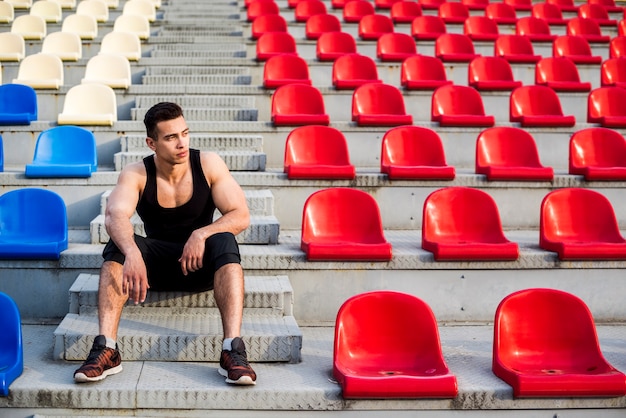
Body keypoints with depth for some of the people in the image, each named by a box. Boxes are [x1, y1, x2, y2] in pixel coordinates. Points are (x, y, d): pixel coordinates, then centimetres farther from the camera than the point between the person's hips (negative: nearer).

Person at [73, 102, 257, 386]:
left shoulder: (209, 165, -10)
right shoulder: (136, 175, -11)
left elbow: (241, 216, -15)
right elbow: (114, 216, -31)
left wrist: (201, 234, -34)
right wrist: (132, 254, -52)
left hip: (202, 265, 0)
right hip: (157, 265, 1)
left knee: (225, 242, -33)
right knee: (117, 247, -27)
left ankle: (233, 350, -43)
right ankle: (106, 349, -37)